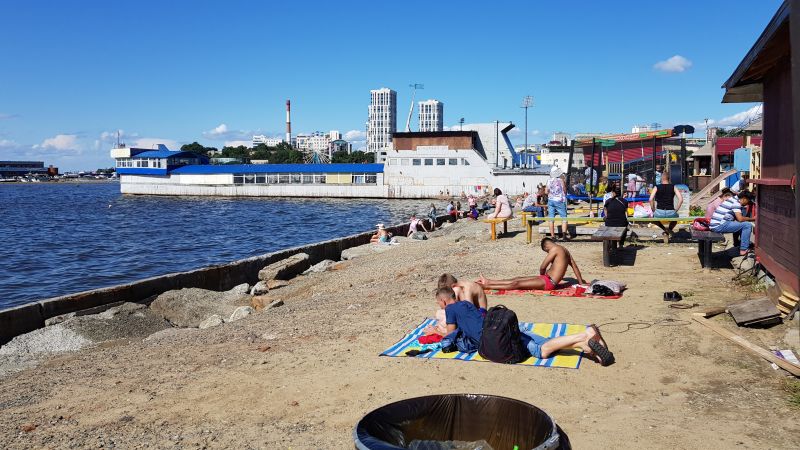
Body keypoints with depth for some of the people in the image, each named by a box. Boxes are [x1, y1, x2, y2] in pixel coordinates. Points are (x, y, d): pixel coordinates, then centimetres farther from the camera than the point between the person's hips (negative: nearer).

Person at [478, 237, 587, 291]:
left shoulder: (555, 249, -14)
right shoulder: (565, 250, 14)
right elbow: (575, 266, 21)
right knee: (518, 279, 9)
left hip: (548, 282, -10)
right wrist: (581, 282, 29)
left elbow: (542, 267, -12)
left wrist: (542, 275, 9)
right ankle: (488, 282, 11)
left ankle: (486, 286, -13)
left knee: (516, 284, -11)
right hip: (549, 280, 10)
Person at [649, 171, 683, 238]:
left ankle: (664, 229, 15)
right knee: (676, 216, 38)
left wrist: (653, 210, 4)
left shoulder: (656, 187, 4)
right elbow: (681, 199, -2)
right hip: (671, 212, 2)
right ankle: (670, 230, 20)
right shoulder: (673, 187, 7)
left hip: (659, 213, -2)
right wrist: (676, 210, 8)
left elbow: (651, 199, -8)